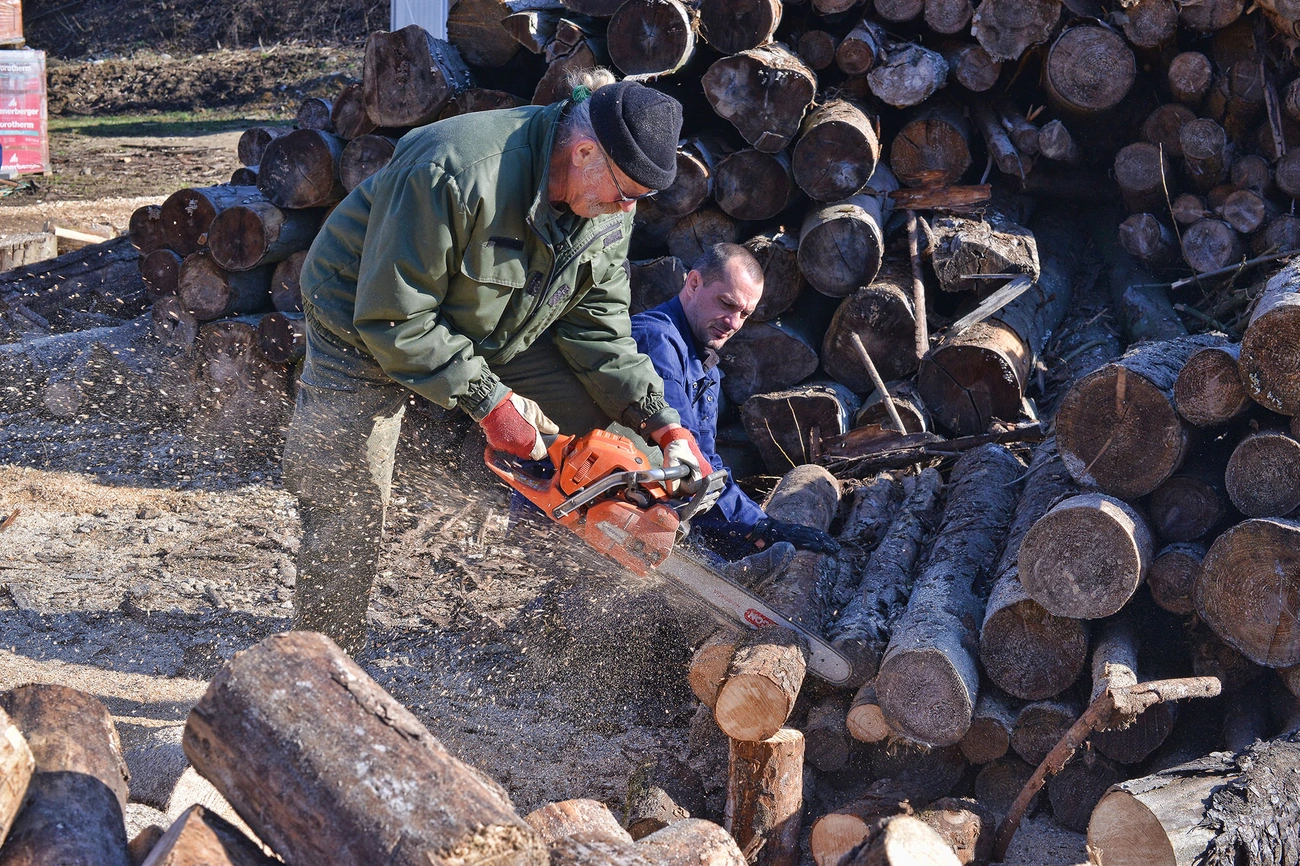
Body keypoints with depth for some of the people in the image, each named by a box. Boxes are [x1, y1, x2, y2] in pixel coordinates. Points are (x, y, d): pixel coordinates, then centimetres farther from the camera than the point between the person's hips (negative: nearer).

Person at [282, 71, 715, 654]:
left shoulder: (607, 201, -14)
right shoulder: (457, 174, -38)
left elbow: (596, 320, -8)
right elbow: (393, 319, -33)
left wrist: (662, 424, -16)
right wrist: (488, 401, -31)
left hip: (491, 331, 6)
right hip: (367, 327, -6)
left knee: (605, 429, -2)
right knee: (348, 515, -6)